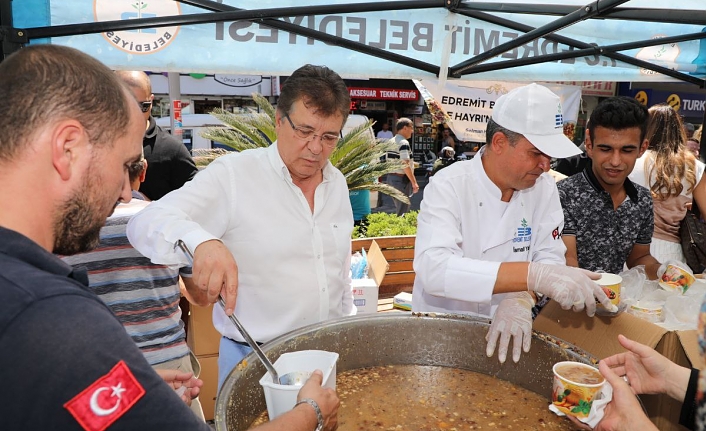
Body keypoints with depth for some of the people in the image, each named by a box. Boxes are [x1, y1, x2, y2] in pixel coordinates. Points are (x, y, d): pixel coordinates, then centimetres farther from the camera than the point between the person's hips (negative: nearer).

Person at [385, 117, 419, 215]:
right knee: (403, 211, -4)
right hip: (402, 179, -9)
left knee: (398, 209, 17)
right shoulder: (404, 143, -15)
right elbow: (405, 165, -22)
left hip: (391, 177, 9)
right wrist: (414, 182, -18)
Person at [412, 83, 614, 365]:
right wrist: (533, 275, -37)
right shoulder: (449, 186, -16)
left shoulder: (544, 189, 0)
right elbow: (434, 268, -29)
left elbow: (551, 258, -5)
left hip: (504, 330, 4)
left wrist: (521, 298, -26)